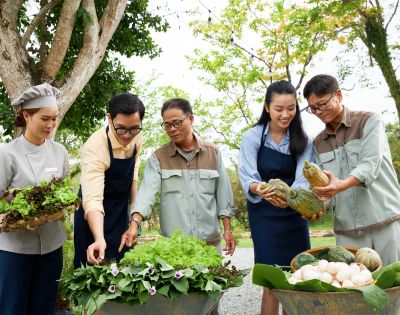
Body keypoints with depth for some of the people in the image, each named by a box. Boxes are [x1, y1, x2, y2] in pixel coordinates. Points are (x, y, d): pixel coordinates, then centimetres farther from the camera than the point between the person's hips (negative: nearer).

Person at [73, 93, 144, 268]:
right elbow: (92, 198, -40)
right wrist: (99, 239, -52)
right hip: (95, 216, -5)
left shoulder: (137, 138, -11)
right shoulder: (95, 147, -31)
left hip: (121, 211, 6)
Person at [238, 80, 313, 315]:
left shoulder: (303, 141, 0)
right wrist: (258, 188, -38)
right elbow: (247, 177, -14)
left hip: (294, 214, 3)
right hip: (265, 216, -3)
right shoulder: (252, 137, -7)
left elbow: (303, 178, -12)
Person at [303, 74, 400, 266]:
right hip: (347, 232, 3)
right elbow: (324, 186, 11)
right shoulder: (318, 144, 13)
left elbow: (370, 165, -14)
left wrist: (343, 184, -32)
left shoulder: (370, 122, 1)